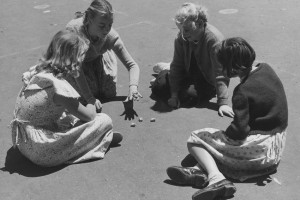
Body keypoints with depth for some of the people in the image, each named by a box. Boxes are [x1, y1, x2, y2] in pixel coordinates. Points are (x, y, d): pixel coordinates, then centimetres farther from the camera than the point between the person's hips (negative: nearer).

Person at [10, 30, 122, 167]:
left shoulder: (39, 71, 0)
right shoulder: (58, 87, -25)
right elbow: (89, 116, -11)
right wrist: (91, 106, 10)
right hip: (40, 151, -9)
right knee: (104, 121, -11)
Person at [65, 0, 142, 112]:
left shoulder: (111, 36, -32)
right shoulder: (73, 30, -40)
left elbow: (132, 65, -26)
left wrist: (133, 87, -47)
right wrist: (90, 98, -33)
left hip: (98, 59, 2)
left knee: (110, 94, -8)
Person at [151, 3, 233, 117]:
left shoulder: (214, 39, -31)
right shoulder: (181, 37, -16)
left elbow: (221, 73, -30)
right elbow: (177, 65, -11)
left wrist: (223, 103, -34)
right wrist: (174, 95, -17)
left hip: (208, 80, -4)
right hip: (188, 72, 4)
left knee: (188, 95, -31)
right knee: (157, 87, -9)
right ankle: (166, 70, 26)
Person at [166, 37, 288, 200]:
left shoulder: (243, 92, -23)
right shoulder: (266, 69, 1)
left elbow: (239, 131, -22)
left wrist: (224, 134, -3)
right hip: (277, 145, 9)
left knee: (195, 139, -2)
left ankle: (215, 178, -21)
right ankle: (202, 170, -8)